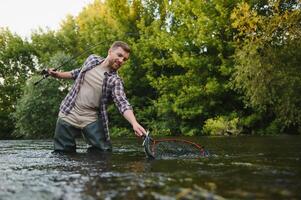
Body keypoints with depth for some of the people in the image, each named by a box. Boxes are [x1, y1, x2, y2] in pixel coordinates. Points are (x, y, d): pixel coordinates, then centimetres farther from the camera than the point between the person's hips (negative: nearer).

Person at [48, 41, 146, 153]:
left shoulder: (115, 81, -13)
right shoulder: (92, 59, 1)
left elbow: (122, 103, -28)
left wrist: (134, 123, -45)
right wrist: (58, 74, 18)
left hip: (91, 120, -2)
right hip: (68, 115, 3)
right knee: (62, 154, 5)